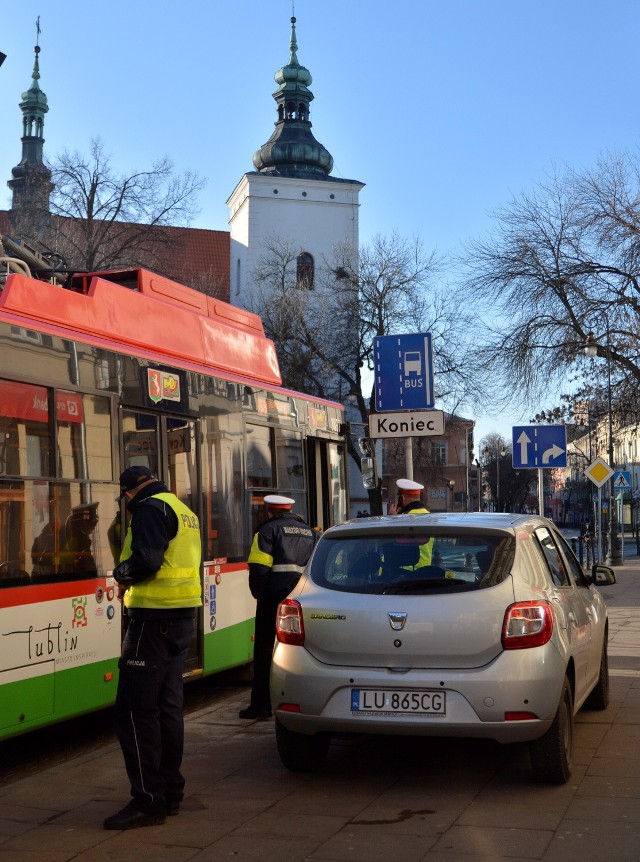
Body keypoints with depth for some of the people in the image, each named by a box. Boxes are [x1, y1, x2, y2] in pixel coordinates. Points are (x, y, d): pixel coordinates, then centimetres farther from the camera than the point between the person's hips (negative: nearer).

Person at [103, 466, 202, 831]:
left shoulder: (151, 507, -10)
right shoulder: (184, 511, 19)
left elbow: (146, 559, -23)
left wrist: (122, 573, -4)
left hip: (155, 617, -10)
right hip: (183, 614, 10)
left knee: (136, 709, -6)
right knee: (168, 705, 14)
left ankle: (148, 801, -4)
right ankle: (170, 793, 21)